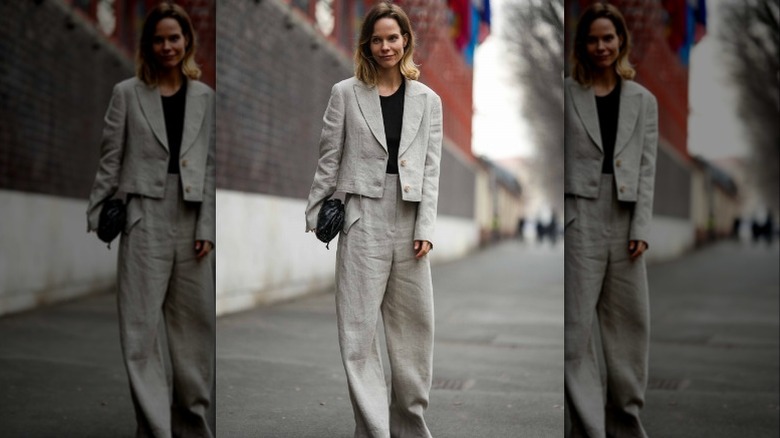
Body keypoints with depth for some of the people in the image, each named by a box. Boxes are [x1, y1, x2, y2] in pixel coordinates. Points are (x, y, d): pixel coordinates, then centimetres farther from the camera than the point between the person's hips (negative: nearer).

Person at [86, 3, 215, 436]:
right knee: (141, 328, -4)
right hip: (145, 220, -2)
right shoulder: (128, 94, 5)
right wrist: (95, 222, 2)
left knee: (195, 327, 7)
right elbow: (109, 162, 5)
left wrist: (207, 228, 0)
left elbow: (212, 166, 7)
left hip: (193, 222, 2)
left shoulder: (205, 97, 9)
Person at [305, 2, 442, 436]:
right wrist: (314, 218, 4)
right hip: (364, 220, -2)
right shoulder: (346, 94, 4)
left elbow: (431, 168, 5)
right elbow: (329, 161, 6)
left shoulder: (428, 100, 9)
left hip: (410, 222, 2)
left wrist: (426, 229, -4)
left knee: (415, 327, 8)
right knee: (358, 329, -3)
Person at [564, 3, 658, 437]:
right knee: (576, 327, -3)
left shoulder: (643, 100, 9)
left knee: (632, 326, 9)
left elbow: (647, 169, 6)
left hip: (625, 222, 3)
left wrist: (642, 229, -3)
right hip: (579, 218, -3)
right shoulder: (566, 94, 1)